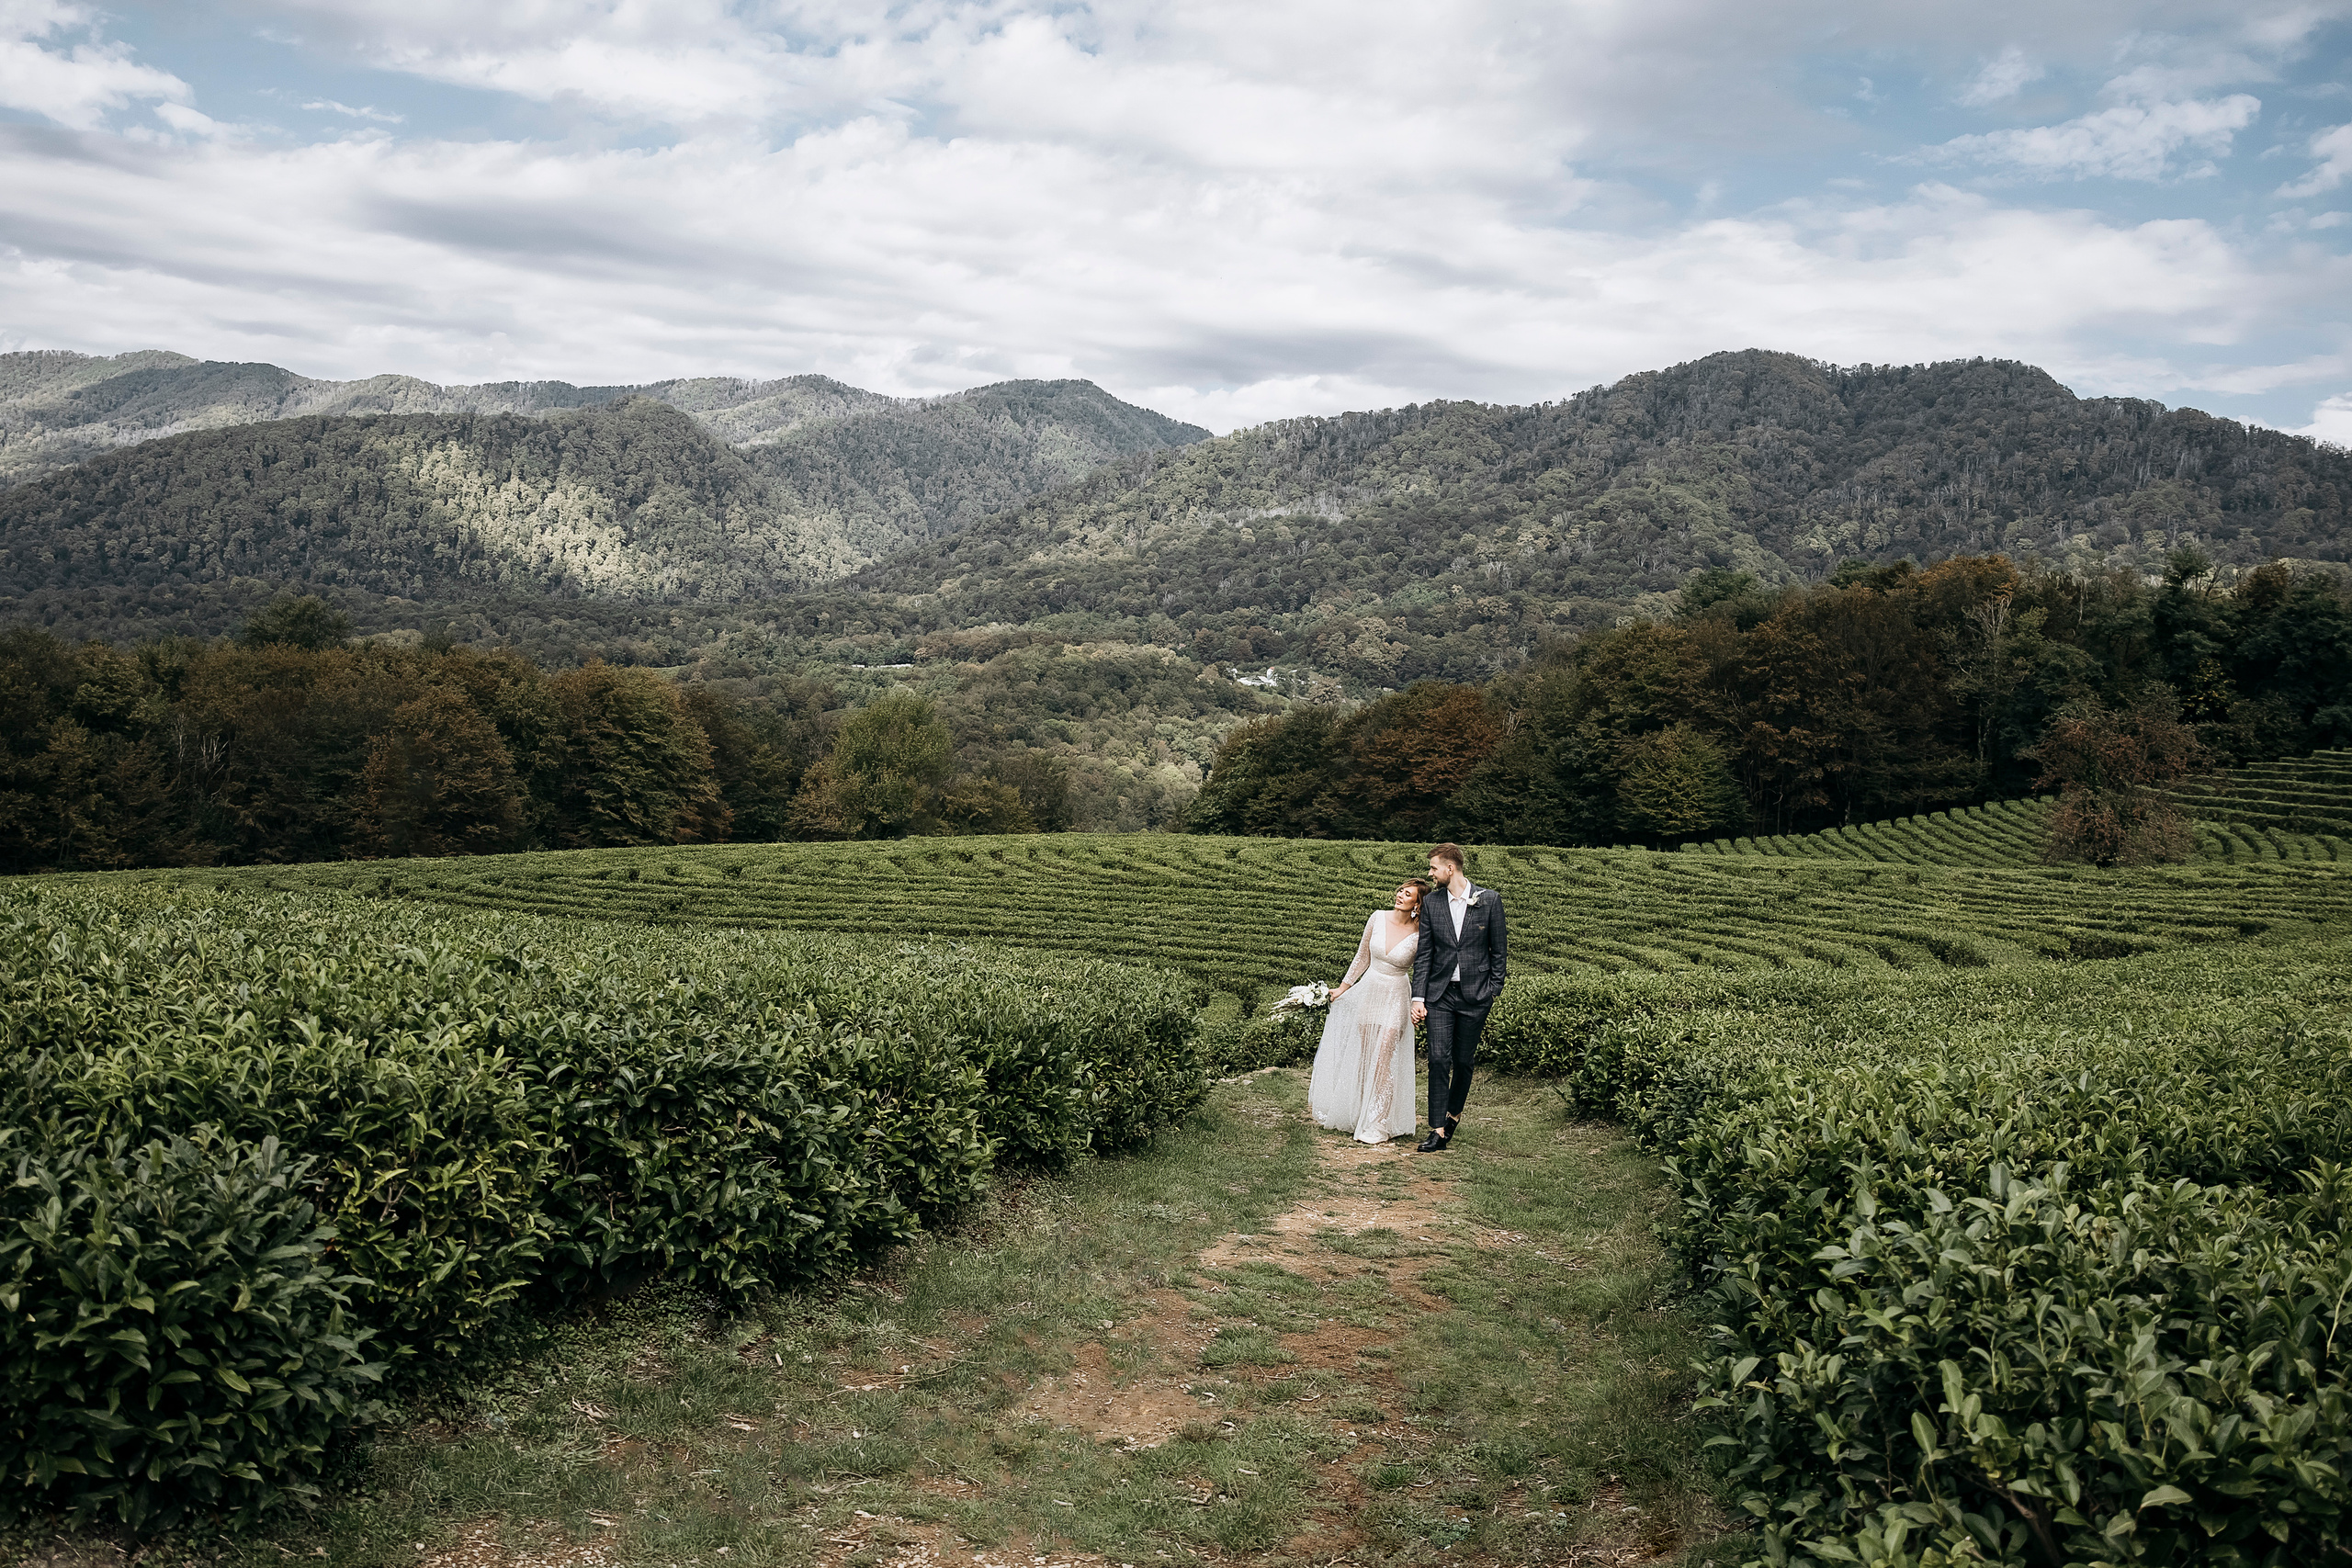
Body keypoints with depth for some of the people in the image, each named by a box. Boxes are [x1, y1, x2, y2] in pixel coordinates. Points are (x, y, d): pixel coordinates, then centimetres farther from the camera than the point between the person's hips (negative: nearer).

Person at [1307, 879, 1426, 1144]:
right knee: (1362, 1058, 10)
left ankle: (1377, 1126, 0)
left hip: (1397, 997, -4)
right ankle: (1358, 1117, 24)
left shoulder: (1419, 935, -13)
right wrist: (1342, 988, 11)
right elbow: (1362, 957, 7)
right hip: (1369, 991, 4)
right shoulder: (1378, 918, -4)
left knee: (1383, 1060, -8)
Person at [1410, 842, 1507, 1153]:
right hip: (1440, 994, 1)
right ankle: (1438, 1132, -5)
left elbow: (1499, 949, 3)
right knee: (1439, 1059, -7)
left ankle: (1452, 1115, 29)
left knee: (1464, 1062, 7)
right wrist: (1418, 997, -1)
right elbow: (1424, 954, 5)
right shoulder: (1431, 903, 3)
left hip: (1475, 995, -1)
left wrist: (1493, 991, -1)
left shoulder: (1489, 900, -2)